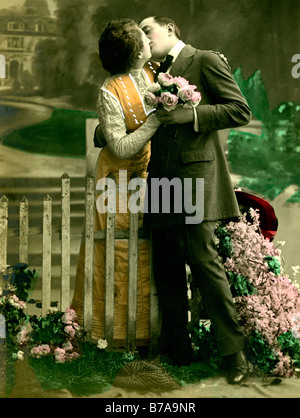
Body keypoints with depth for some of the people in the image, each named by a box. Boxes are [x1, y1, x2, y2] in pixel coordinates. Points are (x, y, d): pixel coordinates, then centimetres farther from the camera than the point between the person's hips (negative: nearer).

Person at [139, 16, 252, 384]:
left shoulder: (205, 61, 1)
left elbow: (241, 111, -7)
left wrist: (191, 114, -17)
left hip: (195, 174, -7)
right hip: (162, 181, 7)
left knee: (202, 258, -12)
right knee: (166, 266, 7)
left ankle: (233, 350, -3)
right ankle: (177, 348, 17)